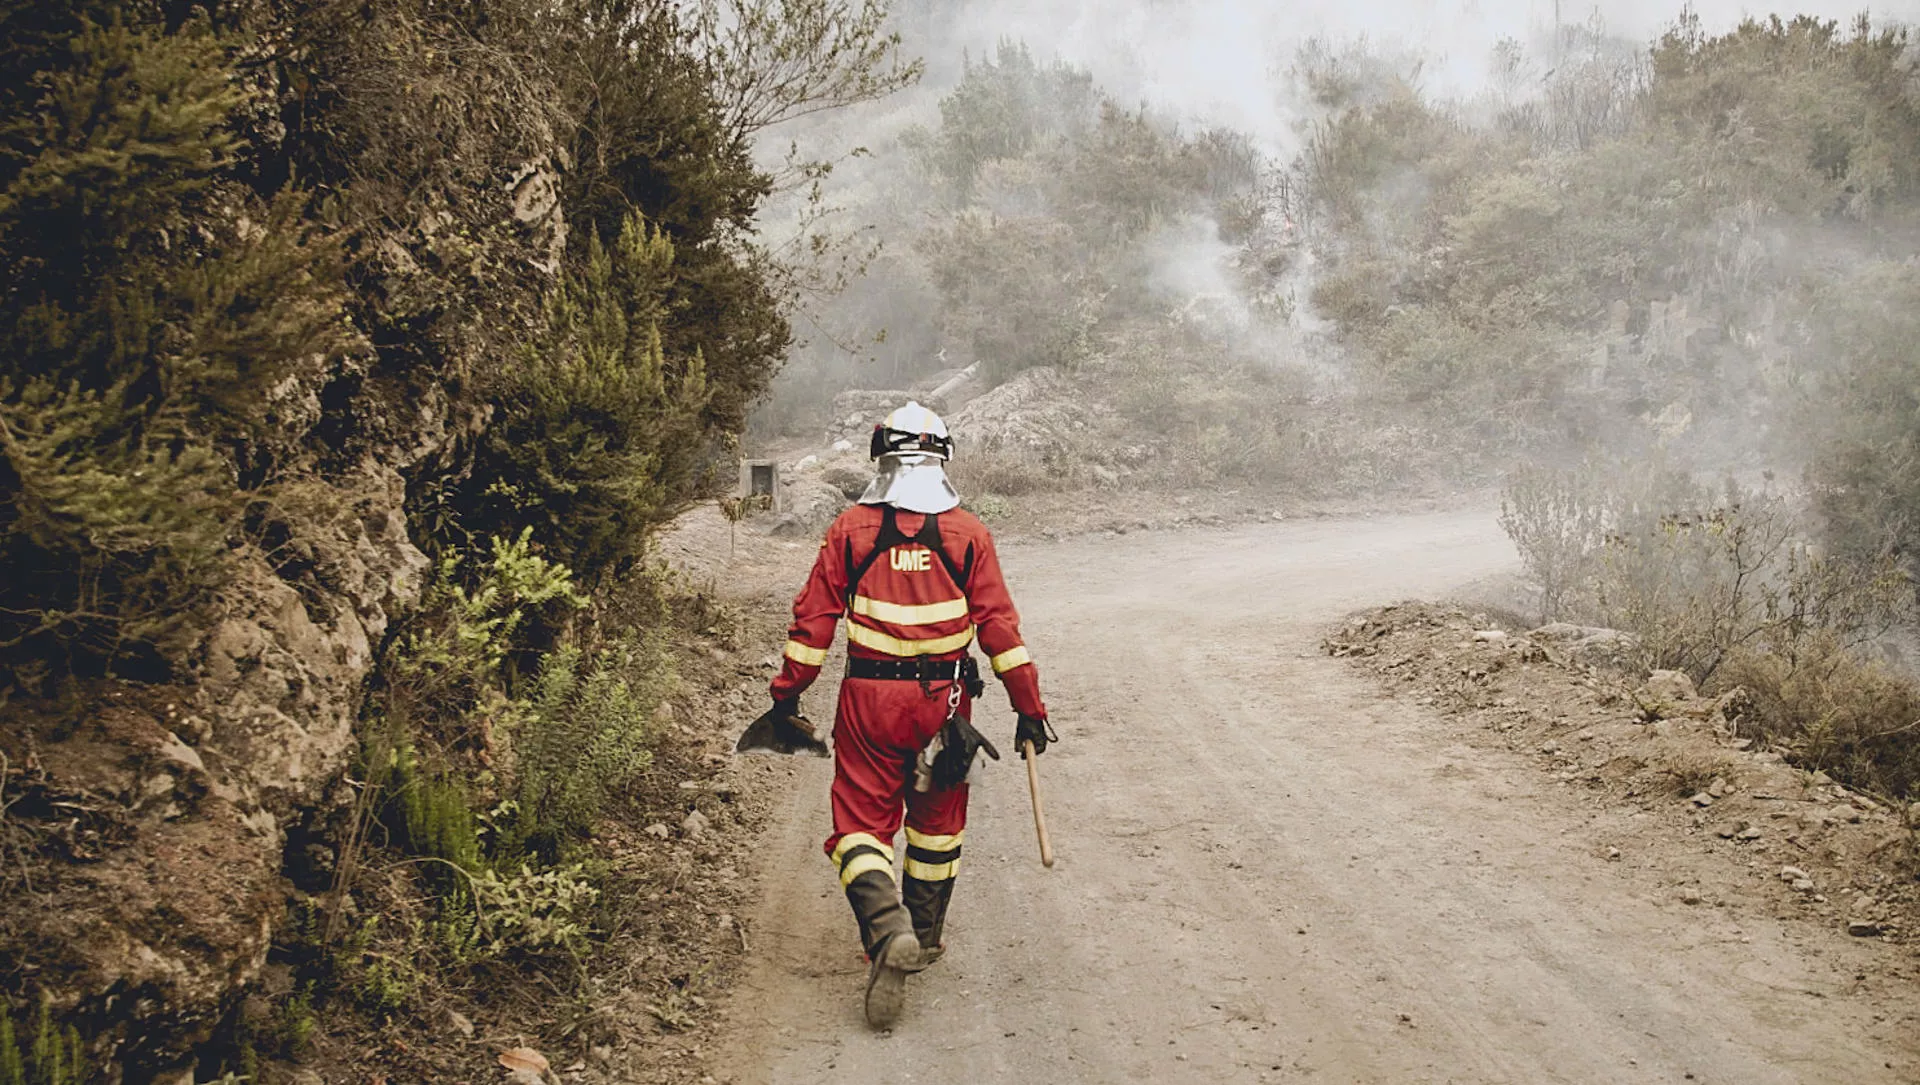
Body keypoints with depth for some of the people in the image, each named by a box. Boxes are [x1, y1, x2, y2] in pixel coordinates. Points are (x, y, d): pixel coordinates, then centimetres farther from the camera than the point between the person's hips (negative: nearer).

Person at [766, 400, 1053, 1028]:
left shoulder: (850, 529, -2)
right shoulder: (967, 534, -3)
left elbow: (814, 618, -2)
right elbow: (998, 626, -4)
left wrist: (788, 691, 8)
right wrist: (1029, 707, 1)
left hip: (868, 696, -1)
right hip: (942, 697, 1)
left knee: (861, 819, 4)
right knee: (937, 819, 19)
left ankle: (886, 928, -20)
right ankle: (925, 939, 29)